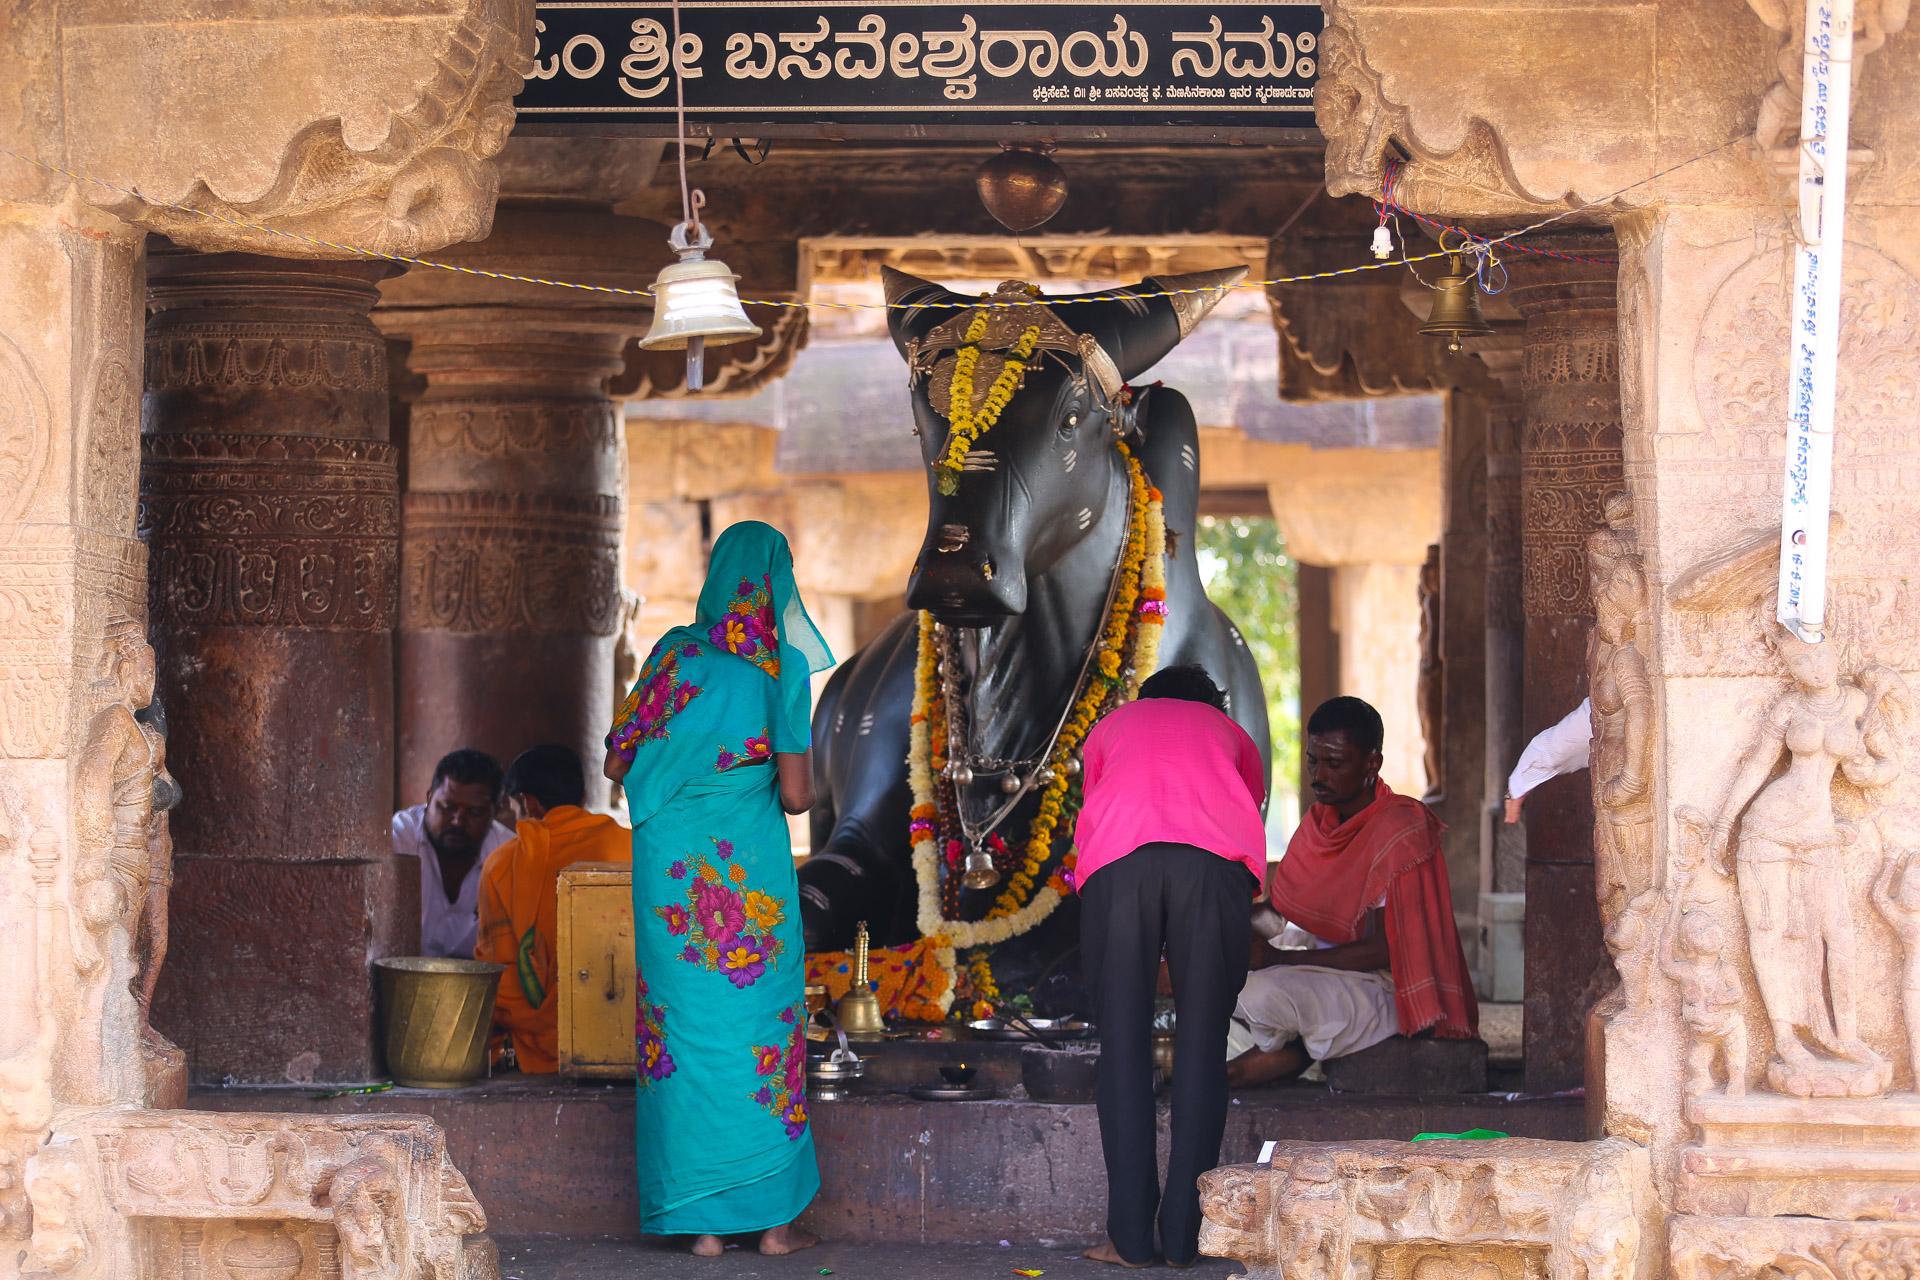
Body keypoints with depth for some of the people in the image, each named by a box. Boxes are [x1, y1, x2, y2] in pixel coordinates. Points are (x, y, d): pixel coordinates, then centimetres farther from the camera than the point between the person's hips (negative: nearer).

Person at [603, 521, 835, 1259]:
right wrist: (808, 786, 16)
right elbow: (795, 795, -7)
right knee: (763, 1025, 7)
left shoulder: (674, 653, 4)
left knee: (687, 1025, 6)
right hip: (750, 860, -3)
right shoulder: (783, 667, -5)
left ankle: (703, 1221, 4)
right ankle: (774, 1217, 9)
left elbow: (617, 764, 6)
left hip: (672, 864, 3)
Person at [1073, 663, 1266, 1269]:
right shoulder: (1230, 734, 36)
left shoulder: (1110, 727, 37)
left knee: (1123, 1043, 2)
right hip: (1216, 864, 0)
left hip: (1116, 861, 0)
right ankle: (1184, 1235, 1)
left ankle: (1131, 1237, -2)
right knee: (1202, 1042, 4)